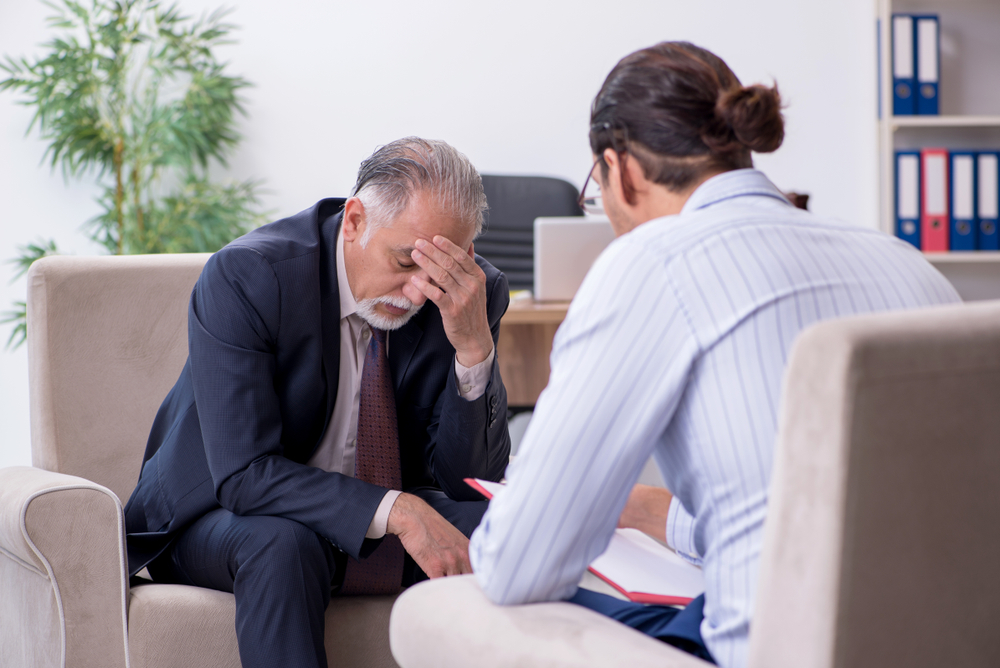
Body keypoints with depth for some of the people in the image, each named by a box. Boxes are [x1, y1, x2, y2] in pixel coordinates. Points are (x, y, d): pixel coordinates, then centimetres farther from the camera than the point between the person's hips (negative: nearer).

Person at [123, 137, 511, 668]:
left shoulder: (471, 294, -10)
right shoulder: (245, 276, -23)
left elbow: (472, 479, -11)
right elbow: (244, 474, -28)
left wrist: (474, 346, -27)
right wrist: (395, 511, -39)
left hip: (392, 526, 4)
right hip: (226, 520, -3)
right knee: (281, 544, -37)